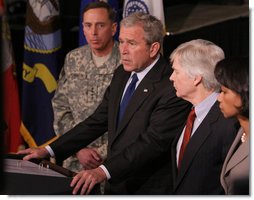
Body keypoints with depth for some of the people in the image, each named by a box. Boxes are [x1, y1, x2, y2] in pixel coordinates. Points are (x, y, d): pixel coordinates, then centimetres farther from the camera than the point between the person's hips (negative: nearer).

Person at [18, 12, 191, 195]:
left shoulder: (172, 87, -19)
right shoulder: (122, 74, 9)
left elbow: (152, 142, -27)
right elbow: (97, 121, 12)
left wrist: (104, 171, -36)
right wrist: (49, 151, 5)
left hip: (149, 190, -7)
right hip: (116, 187, 7)